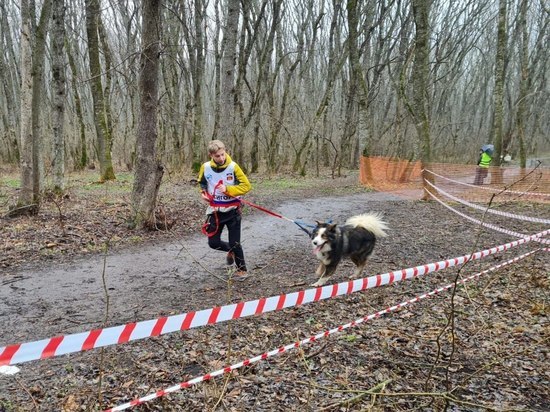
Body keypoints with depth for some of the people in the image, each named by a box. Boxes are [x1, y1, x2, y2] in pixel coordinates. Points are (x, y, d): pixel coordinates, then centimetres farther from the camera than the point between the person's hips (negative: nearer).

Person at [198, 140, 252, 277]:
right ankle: (231, 251, 39)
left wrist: (228, 190, -23)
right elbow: (202, 183, 15)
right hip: (215, 211, 3)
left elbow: (246, 186, -13)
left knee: (234, 243, 0)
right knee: (213, 242, 7)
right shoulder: (205, 167, -6)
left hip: (232, 210, -3)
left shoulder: (233, 166, -15)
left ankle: (242, 269, 24)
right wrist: (203, 193, -4)